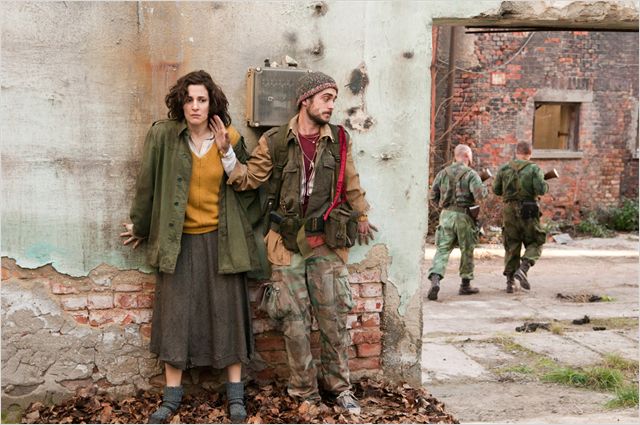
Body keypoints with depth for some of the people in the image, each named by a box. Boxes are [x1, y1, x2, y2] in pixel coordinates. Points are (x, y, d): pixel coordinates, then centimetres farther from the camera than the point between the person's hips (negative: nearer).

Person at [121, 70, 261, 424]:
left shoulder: (229, 139, -1)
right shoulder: (163, 135, -5)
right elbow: (148, 183, 2)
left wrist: (230, 147, -13)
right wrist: (140, 228, 9)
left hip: (220, 239, 0)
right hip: (178, 239, 0)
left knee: (228, 312, 4)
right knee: (175, 312, 4)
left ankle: (236, 394, 16)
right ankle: (172, 396, 17)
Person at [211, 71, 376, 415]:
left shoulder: (339, 140, 3)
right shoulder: (274, 141, -2)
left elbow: (351, 186, 14)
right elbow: (248, 179, -2)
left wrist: (360, 217, 22)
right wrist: (226, 152, -16)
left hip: (326, 244, 1)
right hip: (288, 245, -1)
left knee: (333, 321, 6)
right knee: (295, 324, 5)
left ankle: (340, 388, 23)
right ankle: (305, 392, 20)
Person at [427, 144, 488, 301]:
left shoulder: (443, 173, 6)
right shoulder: (471, 174, -7)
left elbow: (433, 195, 7)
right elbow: (480, 194, -19)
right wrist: (484, 189, 3)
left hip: (446, 214, 3)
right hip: (464, 216, -3)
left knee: (442, 250, 1)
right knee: (467, 250, 12)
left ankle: (435, 280, -20)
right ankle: (465, 284, 21)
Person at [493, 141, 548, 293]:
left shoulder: (504, 169, 4)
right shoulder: (534, 169, -5)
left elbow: (496, 190, 6)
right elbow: (541, 190, -14)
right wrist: (545, 185, 7)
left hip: (509, 210, 3)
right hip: (528, 211, -3)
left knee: (511, 246, 12)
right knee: (535, 243, 10)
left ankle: (510, 280, 10)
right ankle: (523, 269, -13)